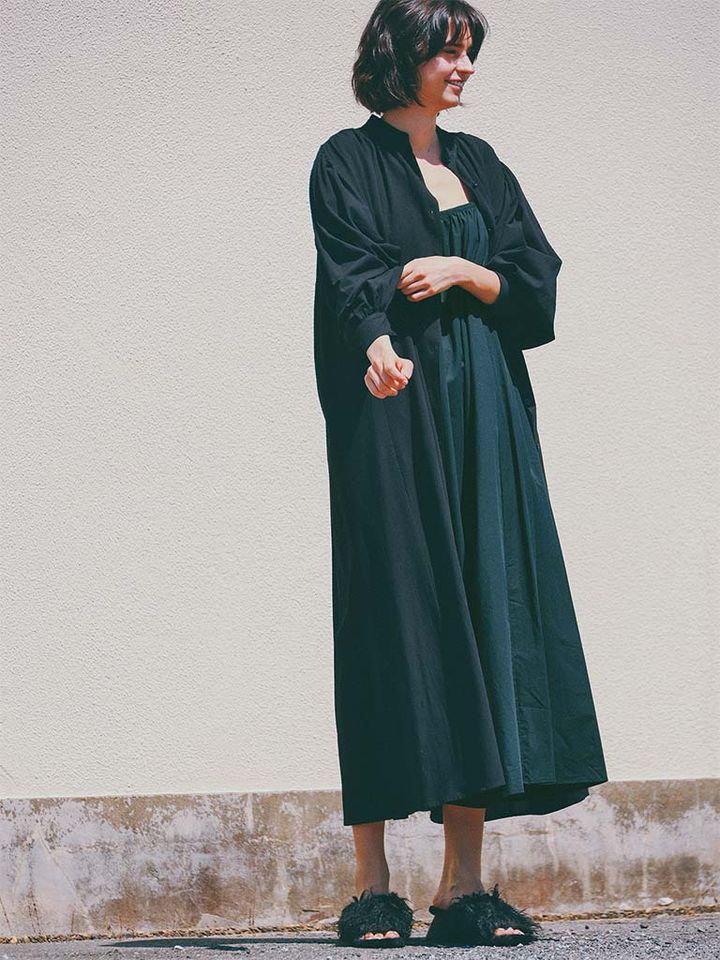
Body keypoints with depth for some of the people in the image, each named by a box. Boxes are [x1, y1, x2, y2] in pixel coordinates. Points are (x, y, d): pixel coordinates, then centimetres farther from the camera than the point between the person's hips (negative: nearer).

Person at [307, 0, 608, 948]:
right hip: (393, 413, -5)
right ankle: (374, 886, -5)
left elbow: (539, 278, 11)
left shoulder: (479, 164, 18)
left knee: (489, 616, -1)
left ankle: (465, 884, 2)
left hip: (485, 415, 5)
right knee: (395, 615, -9)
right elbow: (353, 274, -15)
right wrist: (379, 348, -35)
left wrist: (463, 272, -8)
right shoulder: (348, 162, 2)